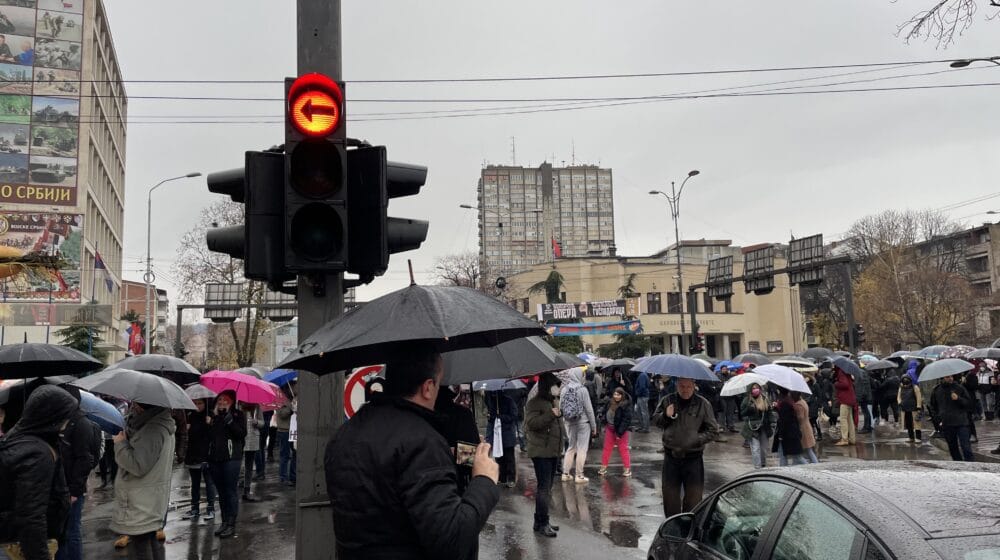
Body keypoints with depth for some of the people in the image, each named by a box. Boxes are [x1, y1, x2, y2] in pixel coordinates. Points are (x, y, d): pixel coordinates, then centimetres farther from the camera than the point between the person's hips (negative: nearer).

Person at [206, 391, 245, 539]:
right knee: (221, 492, 12)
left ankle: (231, 524, 1)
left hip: (231, 458, -5)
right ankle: (224, 522, 20)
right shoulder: (212, 415, 14)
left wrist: (229, 418, -14)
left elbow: (242, 433, -12)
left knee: (231, 491, -4)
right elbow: (207, 436, 12)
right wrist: (208, 423, -4)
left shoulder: (238, 415, 1)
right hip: (215, 458, 5)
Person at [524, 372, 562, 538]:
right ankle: (542, 523, -3)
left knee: (547, 487, 14)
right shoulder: (534, 402, -12)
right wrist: (551, 415, -31)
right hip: (541, 451, -9)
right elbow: (532, 423, -26)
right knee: (544, 488, -9)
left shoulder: (553, 401, 16)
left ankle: (540, 521, 23)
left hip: (553, 451, 9)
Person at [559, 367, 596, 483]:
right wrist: (594, 426, -3)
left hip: (569, 423, 5)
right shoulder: (582, 390, -14)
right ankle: (579, 475, 9)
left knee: (571, 447, 17)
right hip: (583, 422, -5)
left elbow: (560, 407, 2)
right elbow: (589, 409, -11)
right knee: (582, 449, 5)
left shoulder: (564, 389, -2)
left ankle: (565, 473, 20)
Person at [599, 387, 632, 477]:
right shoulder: (611, 403, 6)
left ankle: (628, 469, 10)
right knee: (607, 448, 11)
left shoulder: (626, 405, -17)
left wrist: (620, 432, -23)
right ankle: (603, 467, 19)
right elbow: (606, 415, 16)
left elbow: (626, 420, -21)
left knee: (623, 449, 0)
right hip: (610, 429, 7)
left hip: (620, 430, -7)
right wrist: (605, 427, 10)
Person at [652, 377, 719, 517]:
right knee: (669, 494, 11)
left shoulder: (702, 404, -5)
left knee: (694, 496, 5)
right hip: (671, 456, 2)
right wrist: (665, 416, -8)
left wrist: (695, 440, -15)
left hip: (693, 458, -2)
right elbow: (655, 420, 13)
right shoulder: (667, 400, 2)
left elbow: (713, 430, -1)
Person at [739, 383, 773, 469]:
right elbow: (742, 413, -4)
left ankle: (764, 466, 28)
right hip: (752, 428, -4)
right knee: (755, 449, -8)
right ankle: (757, 467, -5)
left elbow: (769, 412, 14)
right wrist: (749, 408, -21)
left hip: (764, 428, 4)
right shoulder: (747, 400, -1)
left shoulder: (765, 399, 9)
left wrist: (772, 422, 4)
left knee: (764, 448, 10)